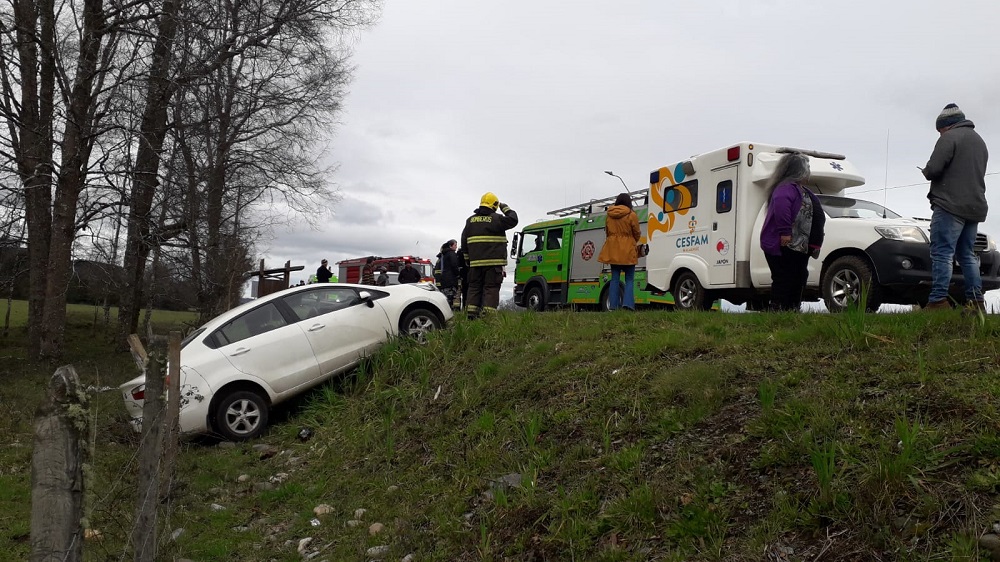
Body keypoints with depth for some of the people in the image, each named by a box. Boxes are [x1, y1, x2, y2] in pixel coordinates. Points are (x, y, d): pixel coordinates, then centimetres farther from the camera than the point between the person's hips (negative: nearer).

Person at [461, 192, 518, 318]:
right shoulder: (496, 219, -4)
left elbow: (464, 242, 14)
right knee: (491, 288, -4)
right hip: (494, 262, -4)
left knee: (474, 287, 10)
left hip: (476, 262, 4)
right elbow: (513, 220, 4)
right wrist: (505, 208, 17)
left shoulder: (470, 220, 13)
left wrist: (468, 259, 21)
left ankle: (471, 314, 5)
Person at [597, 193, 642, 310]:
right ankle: (628, 303, -12)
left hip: (613, 250, 4)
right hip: (627, 251, -4)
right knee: (629, 279, 2)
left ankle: (613, 305, 2)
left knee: (615, 278, 6)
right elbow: (637, 234, 2)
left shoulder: (609, 215, 7)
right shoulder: (632, 215, -6)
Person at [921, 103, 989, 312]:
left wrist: (925, 171, 6)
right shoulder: (980, 141, 24)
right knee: (967, 254, 12)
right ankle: (976, 301, 8)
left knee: (942, 253, -11)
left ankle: (938, 300, -17)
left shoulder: (950, 137, -6)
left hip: (950, 205, -9)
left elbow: (933, 169, -15)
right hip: (975, 206, 9)